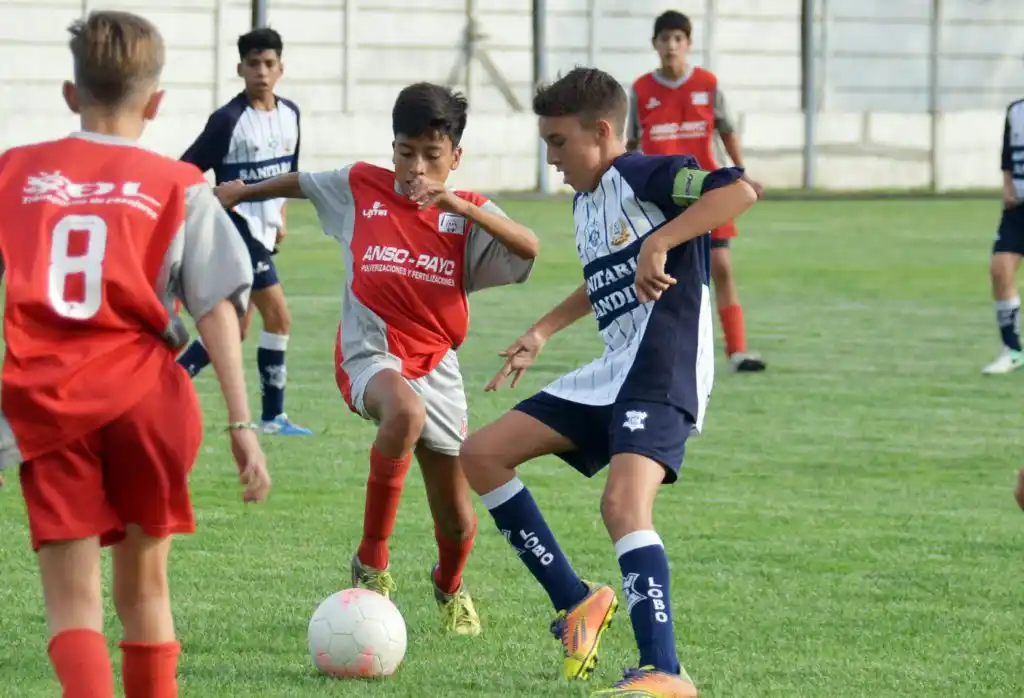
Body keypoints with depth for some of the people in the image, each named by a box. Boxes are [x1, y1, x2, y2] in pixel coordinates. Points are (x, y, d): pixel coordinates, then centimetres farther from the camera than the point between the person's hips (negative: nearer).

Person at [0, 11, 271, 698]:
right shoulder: (178, 187, 5)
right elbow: (218, 307, -1)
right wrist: (241, 422, -1)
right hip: (143, 398, 0)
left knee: (72, 596, -1)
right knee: (143, 582, 19)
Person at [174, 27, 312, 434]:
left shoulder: (290, 114, 6)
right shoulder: (229, 120, -15)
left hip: (264, 231, 8)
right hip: (237, 227, -8)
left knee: (235, 329, 11)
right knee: (278, 317, -11)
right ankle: (273, 417, -3)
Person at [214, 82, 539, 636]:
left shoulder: (469, 214, -1)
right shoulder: (362, 187, 1)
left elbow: (529, 248, -20)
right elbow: (304, 183, 22)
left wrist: (454, 205, -29)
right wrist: (244, 192, 36)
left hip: (435, 366, 2)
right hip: (370, 354, -2)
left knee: (456, 517, 8)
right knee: (404, 411, -40)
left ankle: (450, 587, 47)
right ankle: (371, 560, -25)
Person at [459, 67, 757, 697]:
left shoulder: (643, 176, -12)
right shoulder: (585, 202, 17)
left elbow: (740, 190, -29)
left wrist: (660, 241, -34)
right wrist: (544, 332, 31)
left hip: (665, 373, -10)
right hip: (609, 374, 10)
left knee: (623, 503, -30)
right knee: (482, 455, 8)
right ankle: (576, 602, 11)